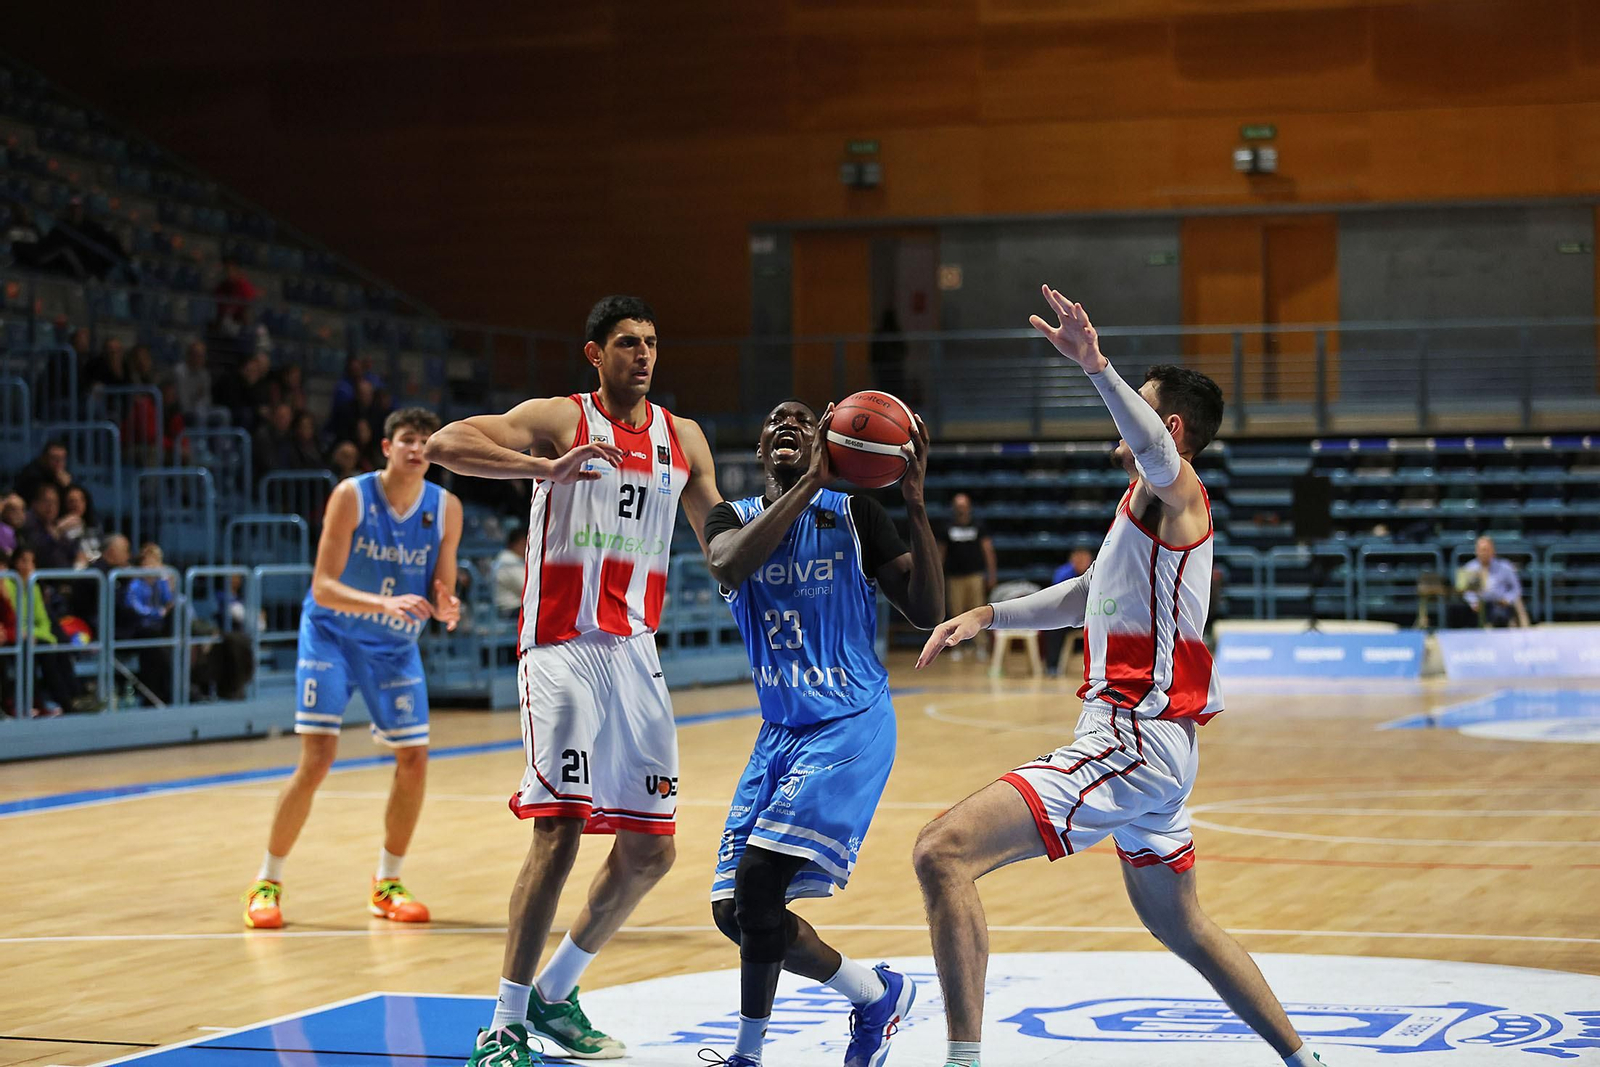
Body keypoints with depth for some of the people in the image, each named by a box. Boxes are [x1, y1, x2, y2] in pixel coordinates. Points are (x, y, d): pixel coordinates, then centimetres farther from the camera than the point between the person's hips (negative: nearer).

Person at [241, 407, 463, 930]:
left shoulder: (446, 508, -10)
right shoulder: (352, 495, -20)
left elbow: (441, 596, -6)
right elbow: (323, 587, -24)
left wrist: (445, 608, -30)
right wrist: (387, 602, -40)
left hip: (394, 646, 4)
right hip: (332, 636, -4)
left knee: (414, 761, -1)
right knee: (317, 759, -13)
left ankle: (387, 884, 17)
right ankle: (267, 883, 1)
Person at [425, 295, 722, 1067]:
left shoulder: (684, 439, 13)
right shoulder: (558, 421, -3)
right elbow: (445, 445, -17)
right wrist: (548, 468, -29)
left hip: (636, 652, 6)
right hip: (562, 648, -6)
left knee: (650, 850, 6)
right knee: (560, 831, -14)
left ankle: (555, 992, 23)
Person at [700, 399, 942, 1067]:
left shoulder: (854, 515, 0)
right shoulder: (734, 518, 6)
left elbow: (927, 614, -8)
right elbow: (729, 566, -21)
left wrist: (916, 506, -16)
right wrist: (810, 483, -24)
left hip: (850, 727, -5)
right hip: (780, 731, 5)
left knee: (758, 881, -20)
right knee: (734, 910, 3)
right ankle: (878, 994, 23)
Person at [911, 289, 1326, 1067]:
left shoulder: (1174, 490, -9)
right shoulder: (1156, 505, 21)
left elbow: (1158, 452, -35)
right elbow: (1088, 596, 35)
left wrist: (1097, 368, -52)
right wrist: (986, 617, 25)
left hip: (1134, 740, -11)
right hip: (1150, 740, 11)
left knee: (942, 851, -21)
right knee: (1176, 922, 27)